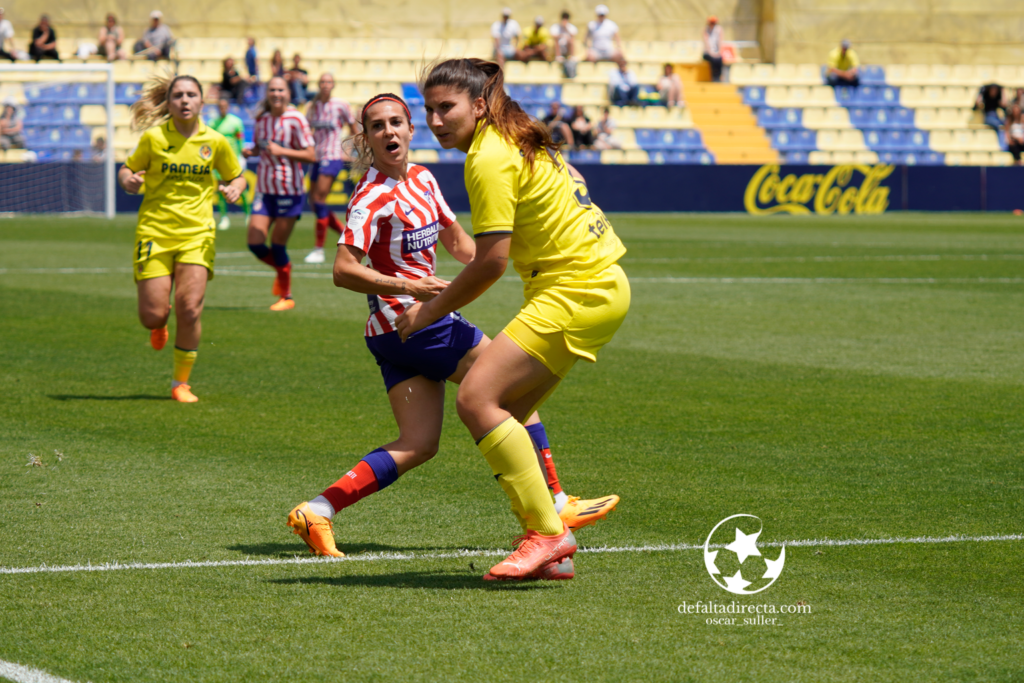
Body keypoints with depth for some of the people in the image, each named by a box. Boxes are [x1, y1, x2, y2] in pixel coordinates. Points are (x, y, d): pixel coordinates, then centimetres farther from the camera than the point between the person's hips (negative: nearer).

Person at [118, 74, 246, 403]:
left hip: (197, 234, 1)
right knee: (152, 315, -7)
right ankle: (160, 325, 34)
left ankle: (181, 382, 6)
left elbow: (236, 177, 17)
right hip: (155, 232, -1)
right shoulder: (154, 137, -2)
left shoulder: (215, 141, 3)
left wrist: (234, 189, -6)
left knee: (190, 310, -12)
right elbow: (127, 170, 9)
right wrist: (128, 181, -14)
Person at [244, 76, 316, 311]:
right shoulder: (262, 119, 6)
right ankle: (282, 268, 29)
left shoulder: (296, 120, -10)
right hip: (265, 190, 5)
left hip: (289, 191, -5)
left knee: (278, 246, -2)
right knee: (255, 244, -3)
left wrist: (281, 151, -20)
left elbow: (311, 155, -11)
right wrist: (251, 151, 0)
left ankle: (286, 297, 16)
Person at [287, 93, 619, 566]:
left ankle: (317, 511, -5)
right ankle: (555, 506, 10)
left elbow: (457, 243, 23)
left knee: (419, 444, 3)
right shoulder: (373, 198, -15)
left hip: (401, 330, 9)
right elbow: (344, 271, -21)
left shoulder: (422, 180, 13)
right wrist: (411, 287, -28)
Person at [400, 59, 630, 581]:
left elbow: (492, 261, -18)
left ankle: (547, 532, -16)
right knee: (506, 413, 11)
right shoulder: (518, 141, 15)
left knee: (476, 398, -16)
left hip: (577, 291, -10)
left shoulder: (489, 159, -15)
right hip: (601, 281, 10)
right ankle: (546, 540, 12)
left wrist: (433, 309, -6)